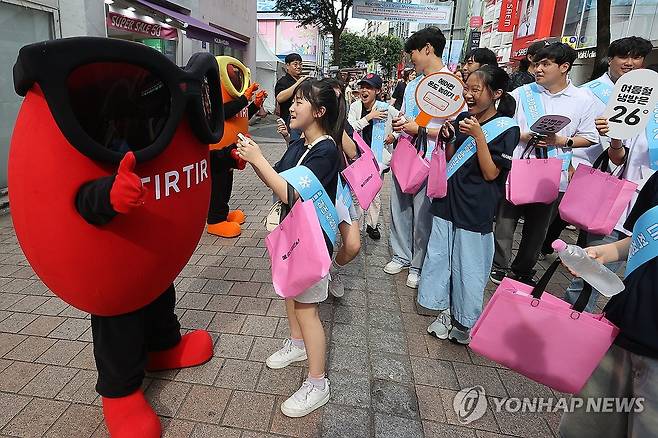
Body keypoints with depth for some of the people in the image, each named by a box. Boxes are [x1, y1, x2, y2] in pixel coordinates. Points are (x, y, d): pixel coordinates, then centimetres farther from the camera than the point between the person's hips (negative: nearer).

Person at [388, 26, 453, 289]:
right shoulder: (412, 85, 14)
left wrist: (419, 129, -17)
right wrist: (398, 125, 1)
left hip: (429, 161, -7)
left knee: (423, 216, 2)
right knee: (399, 208, 14)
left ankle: (419, 266, 20)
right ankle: (402, 256, 32)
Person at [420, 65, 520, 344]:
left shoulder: (507, 129, -9)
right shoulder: (463, 119, 5)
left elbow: (491, 173, -13)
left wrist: (479, 137, -21)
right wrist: (448, 139, -7)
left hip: (476, 209, -5)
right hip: (448, 201, 6)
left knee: (468, 266, 5)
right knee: (440, 257, 12)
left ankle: (466, 321, 26)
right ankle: (445, 311, 31)